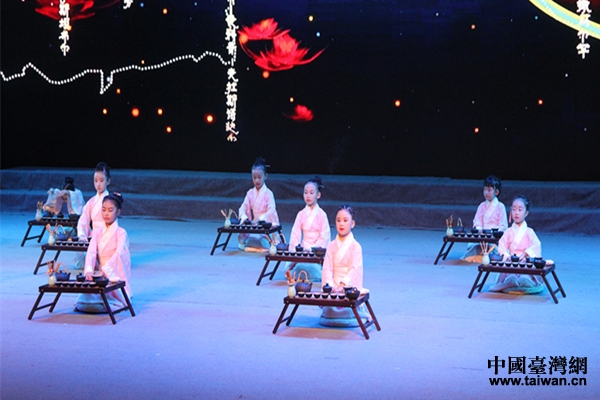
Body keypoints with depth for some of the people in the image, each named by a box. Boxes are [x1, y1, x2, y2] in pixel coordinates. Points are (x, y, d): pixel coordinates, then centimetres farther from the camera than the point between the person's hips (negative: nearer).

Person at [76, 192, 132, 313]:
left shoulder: (121, 233, -5)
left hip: (115, 277, -4)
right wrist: (89, 270, -27)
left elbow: (118, 254, -21)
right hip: (99, 274, 4)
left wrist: (103, 271, -35)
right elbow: (91, 252, -7)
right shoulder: (97, 232, 8)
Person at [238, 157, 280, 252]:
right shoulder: (250, 193, 10)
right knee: (242, 235, -22)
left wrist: (260, 219, -36)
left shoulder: (268, 193, -5)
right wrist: (244, 217, -23)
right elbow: (243, 207, 1)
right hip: (253, 224, 5)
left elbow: (271, 211, -18)